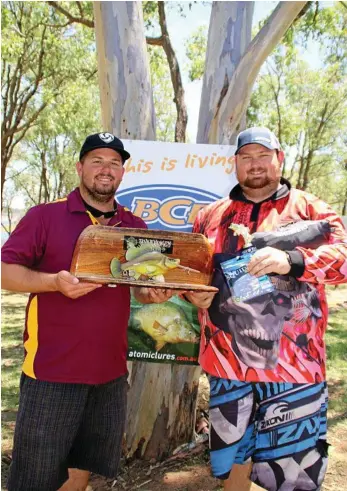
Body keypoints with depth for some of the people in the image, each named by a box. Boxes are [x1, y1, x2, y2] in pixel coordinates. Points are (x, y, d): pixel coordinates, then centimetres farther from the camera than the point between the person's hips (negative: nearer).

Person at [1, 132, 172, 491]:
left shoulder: (135, 227, 8)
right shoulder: (45, 216, -6)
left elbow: (143, 287, 15)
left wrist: (155, 293, -8)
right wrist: (55, 281, -25)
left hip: (111, 370, 5)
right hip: (52, 370, -4)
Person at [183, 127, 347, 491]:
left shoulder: (308, 208, 3)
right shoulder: (211, 215, 10)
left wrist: (291, 261, -26)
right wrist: (192, 292, -5)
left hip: (292, 364, -2)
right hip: (227, 360, 3)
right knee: (231, 455, 20)